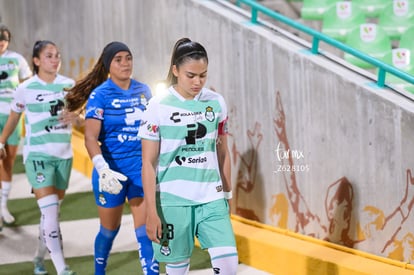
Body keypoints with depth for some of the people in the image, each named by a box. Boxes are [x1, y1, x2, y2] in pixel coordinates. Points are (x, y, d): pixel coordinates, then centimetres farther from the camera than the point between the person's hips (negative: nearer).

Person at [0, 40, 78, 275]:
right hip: (37, 155, -4)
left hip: (64, 154, 4)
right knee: (49, 211, -14)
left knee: (53, 210, 11)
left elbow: (79, 114, 7)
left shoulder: (69, 85, 1)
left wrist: (75, 117, -15)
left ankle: (40, 256, 30)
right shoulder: (26, 89, -4)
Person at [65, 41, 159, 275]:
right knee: (110, 229, 14)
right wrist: (102, 168, -33)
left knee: (146, 229, -6)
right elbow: (91, 137, -19)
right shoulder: (100, 95, -10)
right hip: (112, 170, -2)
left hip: (141, 168, 3)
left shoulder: (143, 91, 3)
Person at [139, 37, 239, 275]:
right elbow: (148, 162, -6)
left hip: (212, 199, 3)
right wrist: (151, 212, -10)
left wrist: (227, 193, 16)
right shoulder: (159, 107, -8)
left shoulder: (216, 102, 3)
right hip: (173, 201, -3)